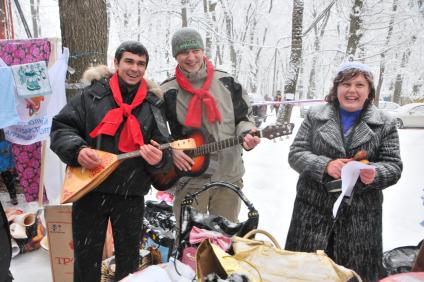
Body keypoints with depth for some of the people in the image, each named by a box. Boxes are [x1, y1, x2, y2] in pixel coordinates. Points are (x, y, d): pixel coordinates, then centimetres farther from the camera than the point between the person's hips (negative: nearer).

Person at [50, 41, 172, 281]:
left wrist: (159, 158, -21)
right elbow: (61, 127, 1)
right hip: (89, 190, -1)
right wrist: (77, 150, -18)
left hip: (131, 195, 1)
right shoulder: (92, 95, 2)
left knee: (129, 261, 17)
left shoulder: (153, 105, 5)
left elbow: (164, 148, 2)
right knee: (86, 261, 12)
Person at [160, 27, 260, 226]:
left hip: (229, 176, 2)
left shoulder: (226, 82, 3)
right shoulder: (167, 92, -3)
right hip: (190, 180, -2)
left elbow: (244, 118, 10)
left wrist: (246, 135, -10)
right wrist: (170, 151, -12)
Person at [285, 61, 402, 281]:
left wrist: (375, 174, -20)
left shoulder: (385, 124, 6)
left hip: (360, 216, 0)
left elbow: (393, 166, 3)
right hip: (314, 210, 0)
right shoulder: (315, 116, 5)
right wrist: (325, 165, -19)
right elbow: (295, 154, 0)